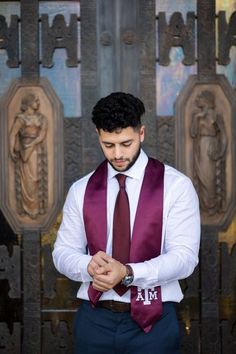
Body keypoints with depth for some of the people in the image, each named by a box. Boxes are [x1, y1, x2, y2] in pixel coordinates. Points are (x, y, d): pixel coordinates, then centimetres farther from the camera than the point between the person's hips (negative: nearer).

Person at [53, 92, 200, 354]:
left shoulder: (176, 186, -4)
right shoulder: (81, 190, 6)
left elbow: (184, 256, -11)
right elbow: (63, 252, 6)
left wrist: (128, 273, -26)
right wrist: (89, 265, -17)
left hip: (153, 321, -2)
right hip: (95, 319, 3)